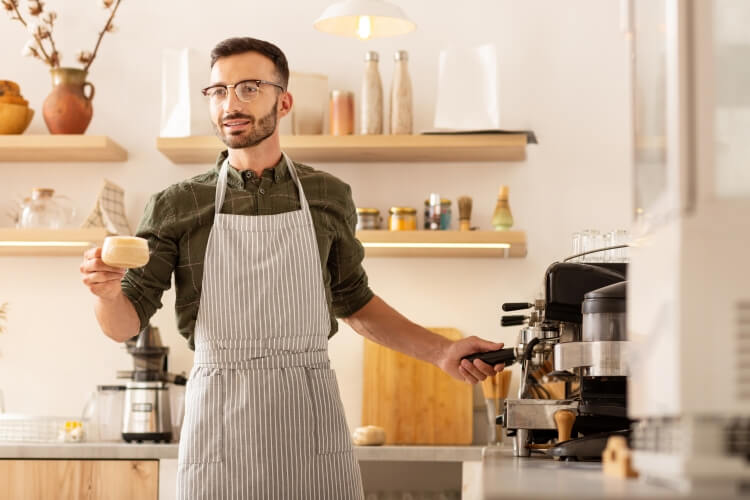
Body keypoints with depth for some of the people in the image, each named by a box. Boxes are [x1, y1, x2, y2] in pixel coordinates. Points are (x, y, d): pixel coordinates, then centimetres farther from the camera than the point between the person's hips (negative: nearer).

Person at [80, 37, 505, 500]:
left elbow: (353, 301, 20)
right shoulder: (178, 207, 2)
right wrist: (108, 291, -20)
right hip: (220, 422, -1)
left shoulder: (327, 196, 8)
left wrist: (442, 351, 12)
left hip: (311, 415, 1)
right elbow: (127, 323, 2)